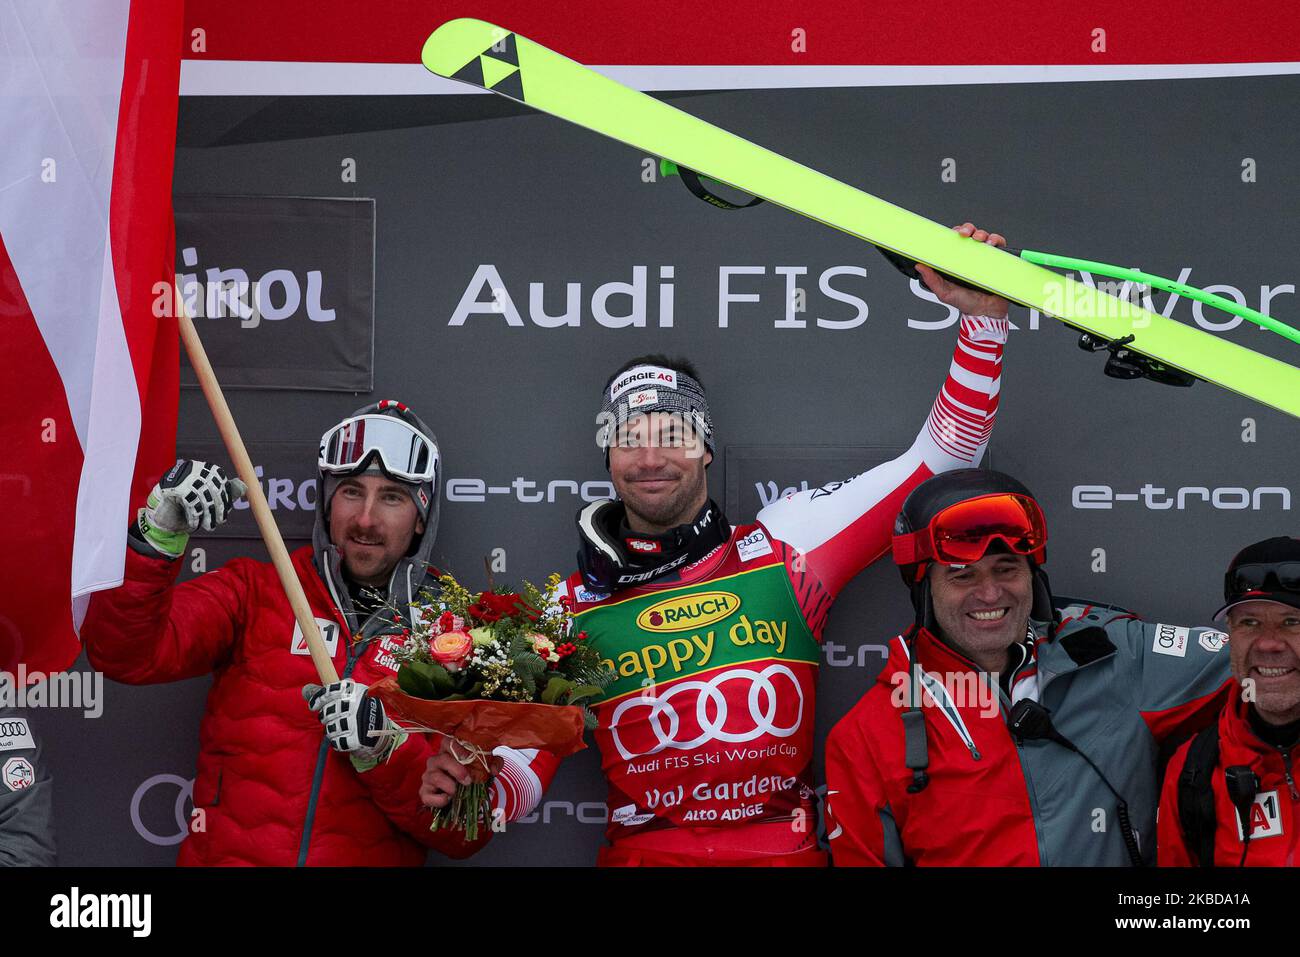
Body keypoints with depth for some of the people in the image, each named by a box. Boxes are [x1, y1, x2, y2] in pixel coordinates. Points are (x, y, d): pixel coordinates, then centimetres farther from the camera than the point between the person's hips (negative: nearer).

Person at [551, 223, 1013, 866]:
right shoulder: (570, 608, 9)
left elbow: (939, 460, 7)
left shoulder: (784, 545, 7)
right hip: (642, 853, -1)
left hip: (785, 851, 1)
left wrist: (982, 319, -1)